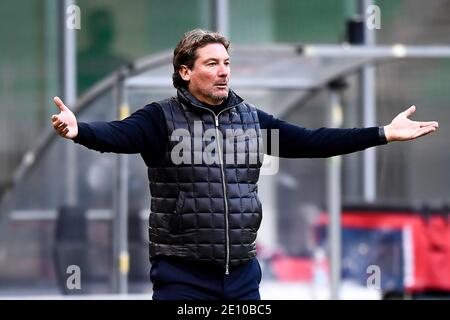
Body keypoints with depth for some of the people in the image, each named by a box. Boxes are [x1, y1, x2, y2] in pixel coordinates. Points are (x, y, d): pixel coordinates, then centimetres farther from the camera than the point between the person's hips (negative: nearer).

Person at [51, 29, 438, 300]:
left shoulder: (252, 119, 10)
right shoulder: (163, 118, -6)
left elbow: (310, 141, 10)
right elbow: (116, 134, -22)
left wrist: (383, 133, 5)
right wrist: (78, 130, -45)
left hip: (242, 274, 5)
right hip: (181, 275, -5)